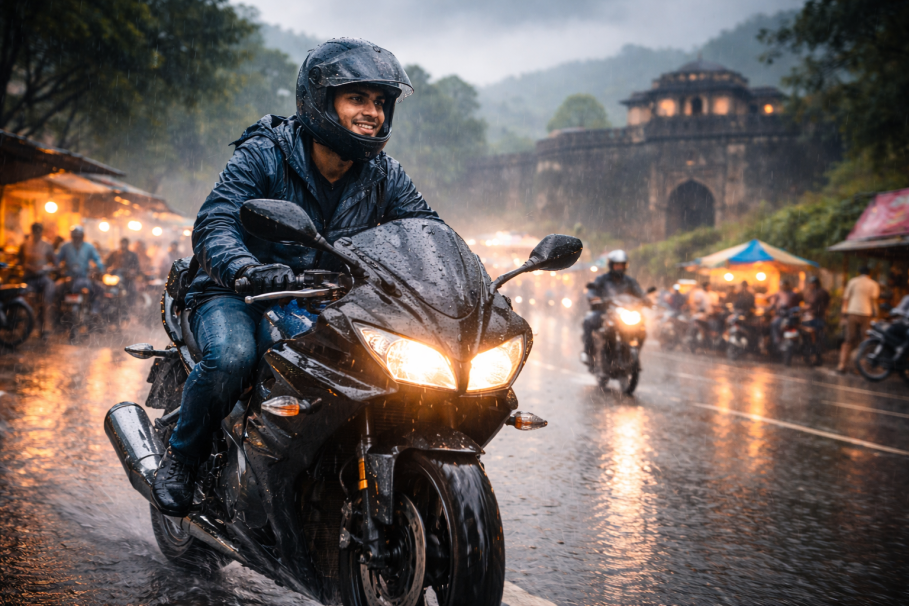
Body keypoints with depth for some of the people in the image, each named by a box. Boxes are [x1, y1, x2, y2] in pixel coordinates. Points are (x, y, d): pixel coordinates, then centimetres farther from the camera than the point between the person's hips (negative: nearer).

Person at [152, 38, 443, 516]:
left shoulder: (384, 176, 1)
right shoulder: (264, 155, -13)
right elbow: (213, 225, -23)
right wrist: (247, 269, -46)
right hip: (236, 295, -4)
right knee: (230, 359, -35)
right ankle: (180, 457, -8)